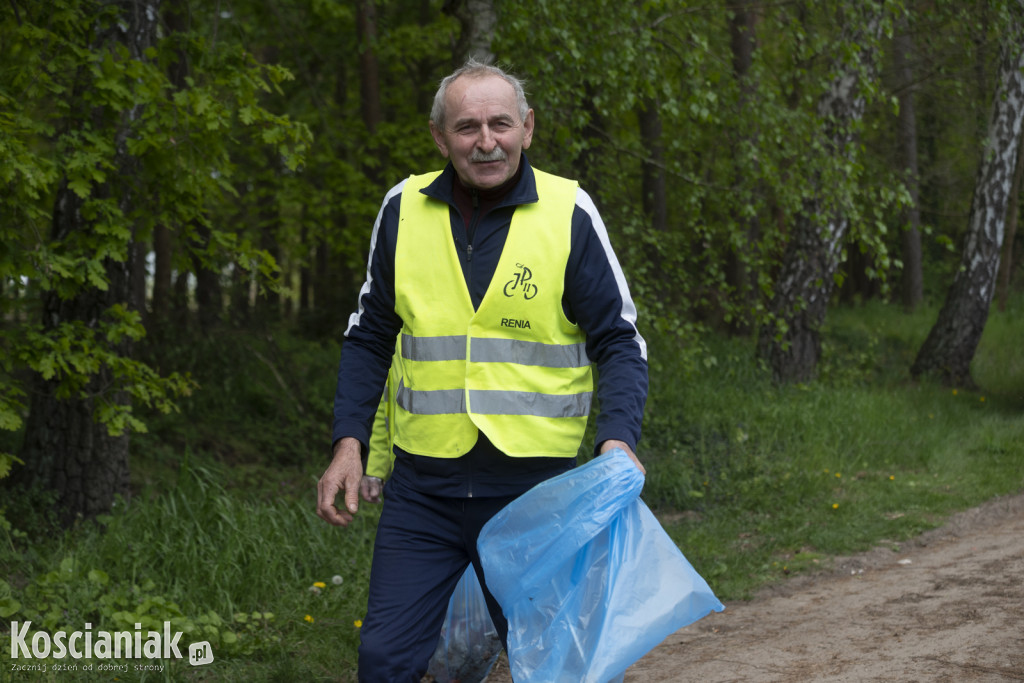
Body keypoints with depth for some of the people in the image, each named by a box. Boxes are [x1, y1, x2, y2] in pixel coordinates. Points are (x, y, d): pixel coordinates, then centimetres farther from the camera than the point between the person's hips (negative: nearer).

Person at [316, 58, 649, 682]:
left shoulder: (569, 214, -4)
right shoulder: (404, 210, 4)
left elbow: (620, 342, 0)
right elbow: (370, 337, 14)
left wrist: (618, 438, -17)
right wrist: (350, 443, 4)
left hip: (536, 489, -2)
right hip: (422, 489, 2)